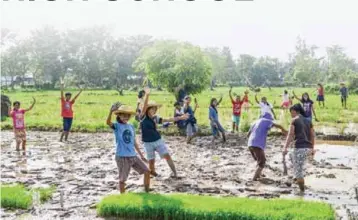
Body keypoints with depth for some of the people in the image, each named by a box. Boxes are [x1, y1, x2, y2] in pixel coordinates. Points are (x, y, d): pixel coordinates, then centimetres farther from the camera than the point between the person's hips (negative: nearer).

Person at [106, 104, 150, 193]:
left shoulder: (131, 127, 10)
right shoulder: (116, 126, -6)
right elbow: (108, 122, -28)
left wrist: (141, 155, 18)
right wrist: (111, 111, -46)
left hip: (133, 156, 5)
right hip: (122, 157, -5)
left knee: (147, 171, 4)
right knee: (122, 179, 1)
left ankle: (147, 192, 19)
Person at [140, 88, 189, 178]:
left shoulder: (155, 118, 3)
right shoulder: (143, 117, -11)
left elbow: (168, 120, 4)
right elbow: (144, 106, -27)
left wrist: (180, 117, -1)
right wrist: (147, 95, -41)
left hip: (158, 140, 3)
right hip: (148, 143, -3)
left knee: (167, 156, -4)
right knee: (151, 161, 3)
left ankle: (175, 174, 3)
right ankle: (153, 173, 31)